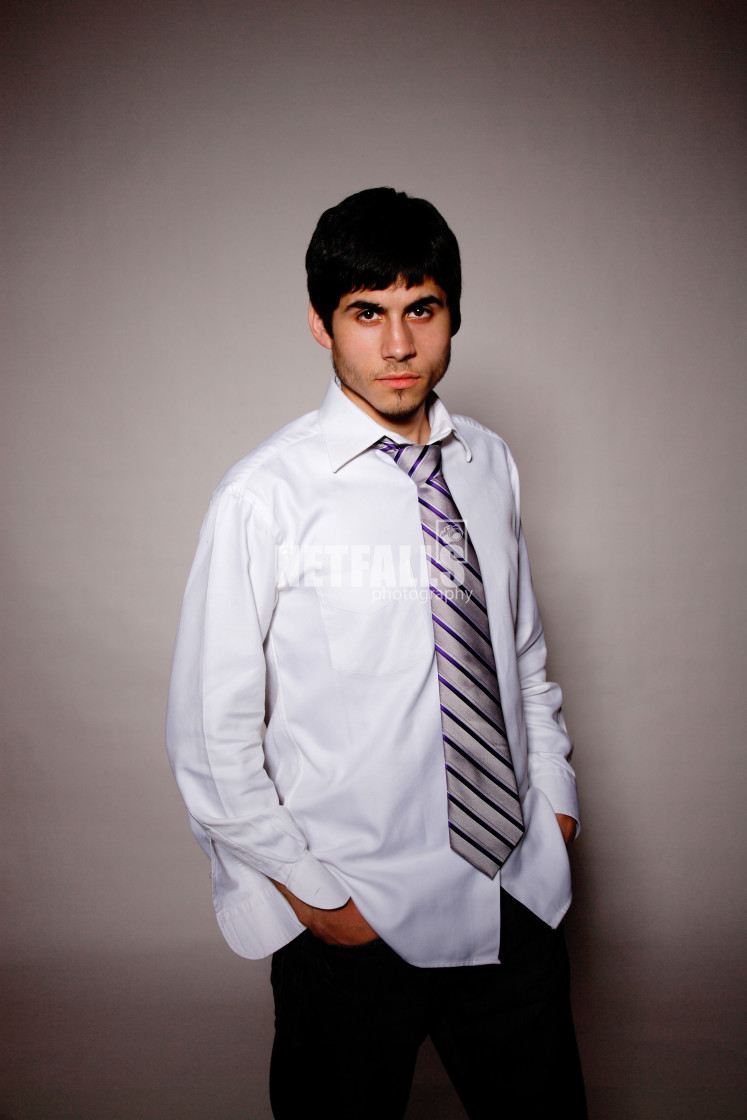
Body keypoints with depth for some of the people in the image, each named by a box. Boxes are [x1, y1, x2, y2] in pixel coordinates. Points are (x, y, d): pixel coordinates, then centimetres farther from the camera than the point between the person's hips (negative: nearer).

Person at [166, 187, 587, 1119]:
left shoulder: (490, 464, 1)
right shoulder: (266, 497, -16)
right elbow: (210, 736, -12)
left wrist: (554, 786, 8)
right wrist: (310, 893, -10)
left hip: (518, 890, 5)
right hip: (355, 918, -4)